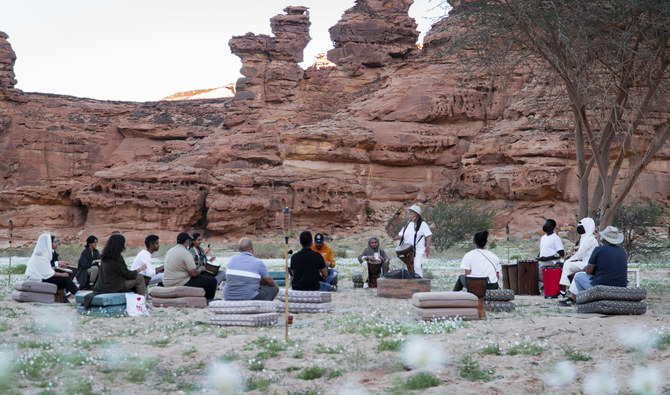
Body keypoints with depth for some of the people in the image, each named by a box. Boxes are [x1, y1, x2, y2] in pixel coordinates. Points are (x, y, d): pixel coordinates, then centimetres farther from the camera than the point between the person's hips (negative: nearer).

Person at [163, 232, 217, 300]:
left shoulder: (169, 251, 9)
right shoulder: (186, 253, -17)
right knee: (212, 281, -3)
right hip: (181, 284, -9)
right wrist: (201, 269, 2)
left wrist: (191, 263, 33)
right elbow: (194, 274, -19)